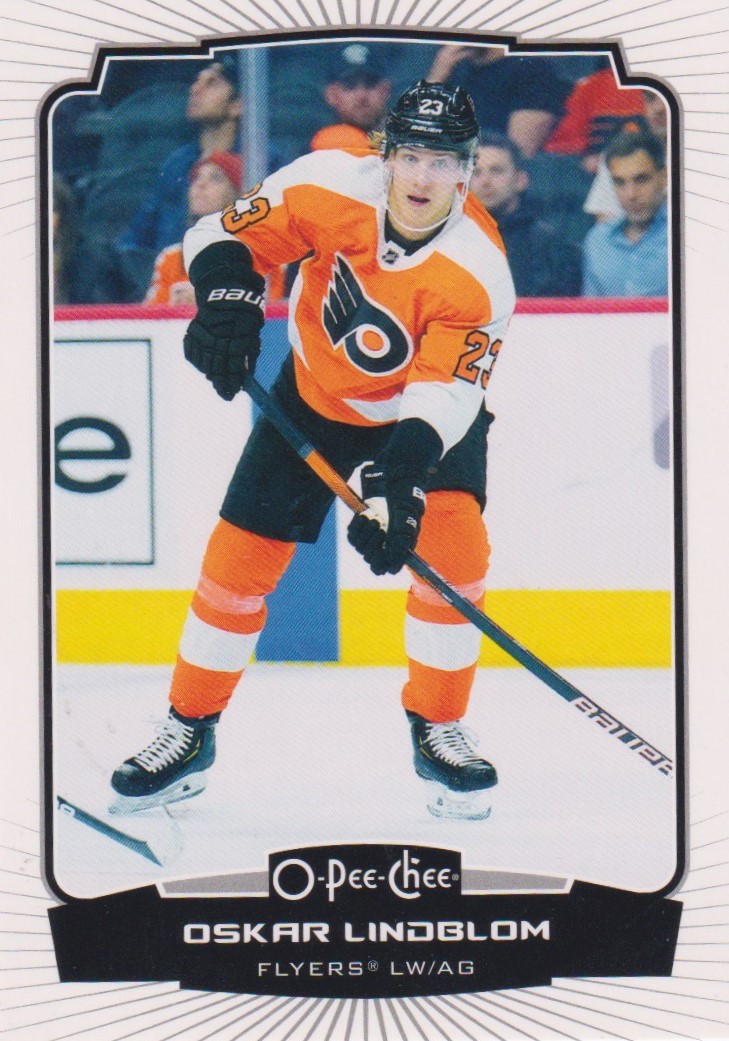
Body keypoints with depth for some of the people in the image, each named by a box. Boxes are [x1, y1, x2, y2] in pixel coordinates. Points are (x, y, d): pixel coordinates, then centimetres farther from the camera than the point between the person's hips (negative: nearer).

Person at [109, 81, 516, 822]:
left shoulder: (479, 272, -30)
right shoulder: (331, 186, -26)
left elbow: (441, 398, -36)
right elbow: (225, 235, -16)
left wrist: (399, 485, -51)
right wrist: (228, 297, -37)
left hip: (431, 409, -1)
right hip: (311, 398, 2)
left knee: (452, 550, -21)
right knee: (239, 557, -1)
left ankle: (437, 732, 0)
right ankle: (189, 733, 16)